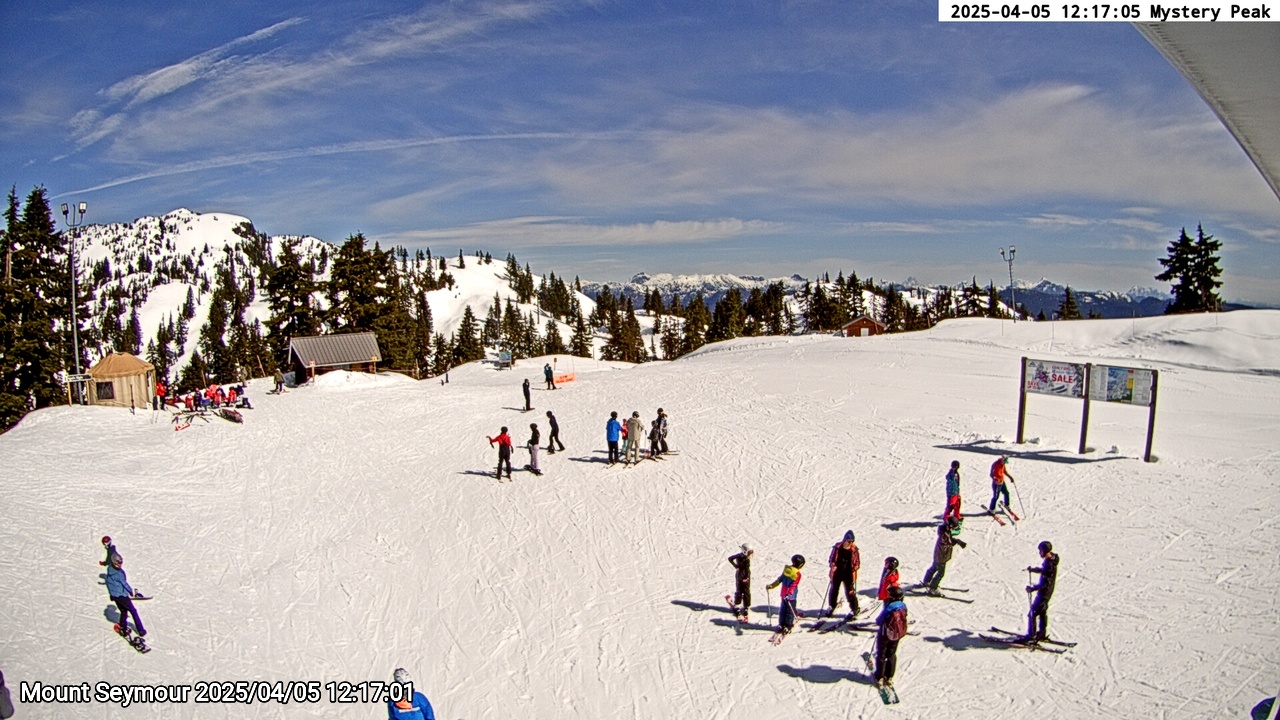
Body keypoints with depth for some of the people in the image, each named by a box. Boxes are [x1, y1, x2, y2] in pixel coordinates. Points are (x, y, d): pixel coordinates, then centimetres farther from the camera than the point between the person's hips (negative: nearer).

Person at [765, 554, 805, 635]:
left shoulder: (786, 569, 1)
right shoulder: (798, 574, -17)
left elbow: (779, 579, 7)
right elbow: (793, 586, -23)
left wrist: (771, 585, 15)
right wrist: (789, 594, -28)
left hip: (783, 595, 6)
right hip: (791, 597, -6)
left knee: (782, 610, 16)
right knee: (790, 611, 7)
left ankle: (781, 625, 22)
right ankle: (788, 627, 11)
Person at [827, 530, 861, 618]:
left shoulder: (854, 549, -8)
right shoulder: (837, 547, -7)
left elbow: (857, 562, 2)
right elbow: (831, 559, 2)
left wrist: (855, 567, -16)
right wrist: (832, 565, -15)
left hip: (849, 574, -2)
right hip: (837, 573, 2)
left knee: (850, 592, 0)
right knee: (834, 590, 14)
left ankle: (854, 609, 16)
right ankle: (832, 607, 34)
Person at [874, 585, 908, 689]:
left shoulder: (888, 609, -29)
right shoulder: (903, 607, -13)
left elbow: (879, 621, -18)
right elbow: (903, 620, 2)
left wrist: (878, 621, 4)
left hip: (885, 635, -5)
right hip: (896, 635, 5)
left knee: (881, 655, 13)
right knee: (891, 655, 21)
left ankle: (880, 678, 21)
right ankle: (889, 678, 28)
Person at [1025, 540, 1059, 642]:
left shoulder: (1049, 564, -29)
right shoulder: (1051, 560, 1)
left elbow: (1045, 583, -29)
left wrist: (1032, 588, -28)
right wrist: (1033, 569, 13)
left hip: (1043, 593, -10)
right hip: (1047, 592, 10)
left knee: (1033, 613, -2)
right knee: (1042, 612, 23)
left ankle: (1031, 636, 5)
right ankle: (1042, 634, 36)